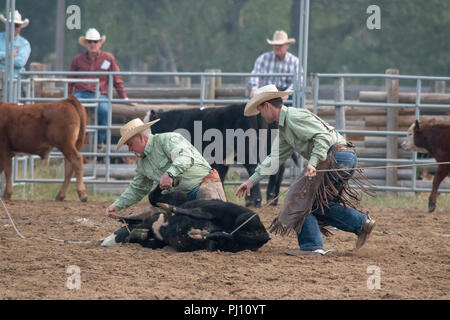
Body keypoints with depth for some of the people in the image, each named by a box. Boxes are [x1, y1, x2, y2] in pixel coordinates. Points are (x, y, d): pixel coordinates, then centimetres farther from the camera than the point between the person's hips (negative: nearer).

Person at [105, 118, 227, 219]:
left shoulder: (168, 139, -10)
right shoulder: (142, 164, 17)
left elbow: (186, 157, -28)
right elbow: (136, 189, 28)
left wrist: (170, 173, -45)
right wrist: (116, 206, 17)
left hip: (205, 184, -8)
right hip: (184, 198, 8)